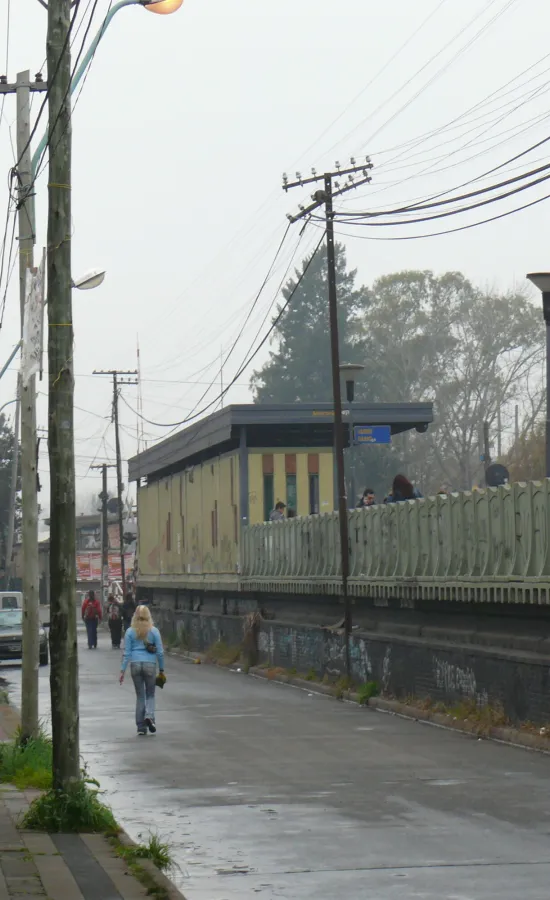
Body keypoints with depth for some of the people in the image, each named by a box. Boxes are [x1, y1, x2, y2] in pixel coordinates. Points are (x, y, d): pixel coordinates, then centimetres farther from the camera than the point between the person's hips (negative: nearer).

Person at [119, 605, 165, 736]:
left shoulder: (130, 632, 0)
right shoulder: (154, 631, -1)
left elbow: (126, 653, -1)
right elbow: (160, 652, 0)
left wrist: (123, 670, 2)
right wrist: (161, 669, 9)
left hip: (135, 665, 1)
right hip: (150, 665, -1)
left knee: (140, 696, 10)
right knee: (150, 694, 12)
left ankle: (141, 727, 8)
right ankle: (149, 715, -16)